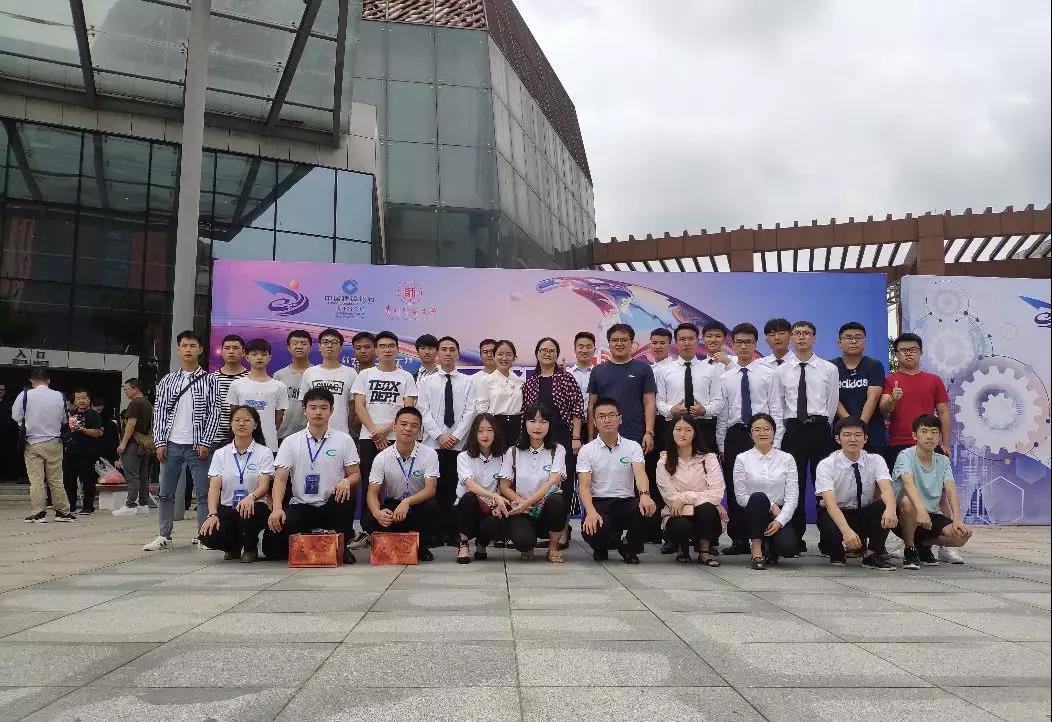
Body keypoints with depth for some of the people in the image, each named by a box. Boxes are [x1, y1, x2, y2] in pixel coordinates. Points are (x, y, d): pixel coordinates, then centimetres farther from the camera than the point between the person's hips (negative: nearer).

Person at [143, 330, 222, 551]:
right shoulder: (167, 381, 10)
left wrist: (205, 442, -9)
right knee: (165, 493, 9)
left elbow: (215, 412, -3)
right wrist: (160, 442, 0)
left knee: (204, 493, -1)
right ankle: (164, 537, 19)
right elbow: (159, 412, 8)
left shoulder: (210, 380, 1)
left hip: (197, 445, -3)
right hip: (171, 444, 3)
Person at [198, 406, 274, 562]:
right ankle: (234, 546, 12)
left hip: (254, 507, -2)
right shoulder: (220, 454, 8)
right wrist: (212, 514, -21)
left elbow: (264, 485, -12)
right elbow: (214, 487, -3)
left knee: (248, 512, -38)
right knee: (207, 536, -27)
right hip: (227, 509, 2)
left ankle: (251, 548, -3)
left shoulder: (264, 452, 0)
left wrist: (251, 497, -36)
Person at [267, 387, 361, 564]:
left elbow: (355, 475, 1)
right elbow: (280, 478, -4)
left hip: (332, 506, 0)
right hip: (301, 507, 0)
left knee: (346, 495, -35)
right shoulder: (291, 442, 3)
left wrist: (346, 481, -25)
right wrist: (277, 508, -22)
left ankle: (341, 545, -9)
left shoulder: (344, 440, 3)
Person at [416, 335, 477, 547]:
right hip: (433, 443, 0)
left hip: (460, 443, 0)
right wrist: (440, 436, -10)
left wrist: (456, 436, -10)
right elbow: (424, 412, 0)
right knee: (435, 488, 1)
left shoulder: (467, 382, 8)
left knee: (456, 488, 1)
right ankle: (436, 532, 6)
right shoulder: (427, 382, 8)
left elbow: (469, 412, 1)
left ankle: (454, 532, 6)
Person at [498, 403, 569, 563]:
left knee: (557, 500, -35)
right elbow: (504, 487, 2)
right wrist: (520, 501, -18)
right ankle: (527, 546, 8)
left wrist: (528, 502, -29)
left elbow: (553, 482, -15)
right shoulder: (513, 452, 4)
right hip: (521, 512, 0)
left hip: (548, 510, 0)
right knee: (523, 540, -33)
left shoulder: (557, 451, 0)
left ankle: (553, 547, -10)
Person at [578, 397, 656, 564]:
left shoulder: (633, 447, 6)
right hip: (599, 503, -1)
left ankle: (630, 547, 1)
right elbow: (584, 486, -7)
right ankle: (603, 546, 8)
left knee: (647, 509, -32)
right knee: (591, 531, -34)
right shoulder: (587, 450, 3)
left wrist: (645, 495, -36)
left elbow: (640, 473, -12)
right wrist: (591, 512, -27)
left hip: (627, 502, 2)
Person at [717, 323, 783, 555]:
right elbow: (721, 413, 9)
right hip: (734, 435, 2)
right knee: (734, 489, 4)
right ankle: (738, 540, 12)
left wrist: (775, 442, -5)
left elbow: (776, 410, 2)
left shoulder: (767, 374, 4)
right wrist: (721, 445, 5)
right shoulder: (725, 377, 9)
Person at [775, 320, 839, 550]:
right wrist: (786, 427, 8)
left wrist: (821, 425, 4)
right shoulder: (781, 371, 8)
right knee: (794, 484, 2)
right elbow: (778, 405, 11)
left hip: (820, 429, -1)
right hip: (793, 430, 1)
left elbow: (832, 404, 7)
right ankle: (795, 537, 9)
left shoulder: (829, 369, 6)